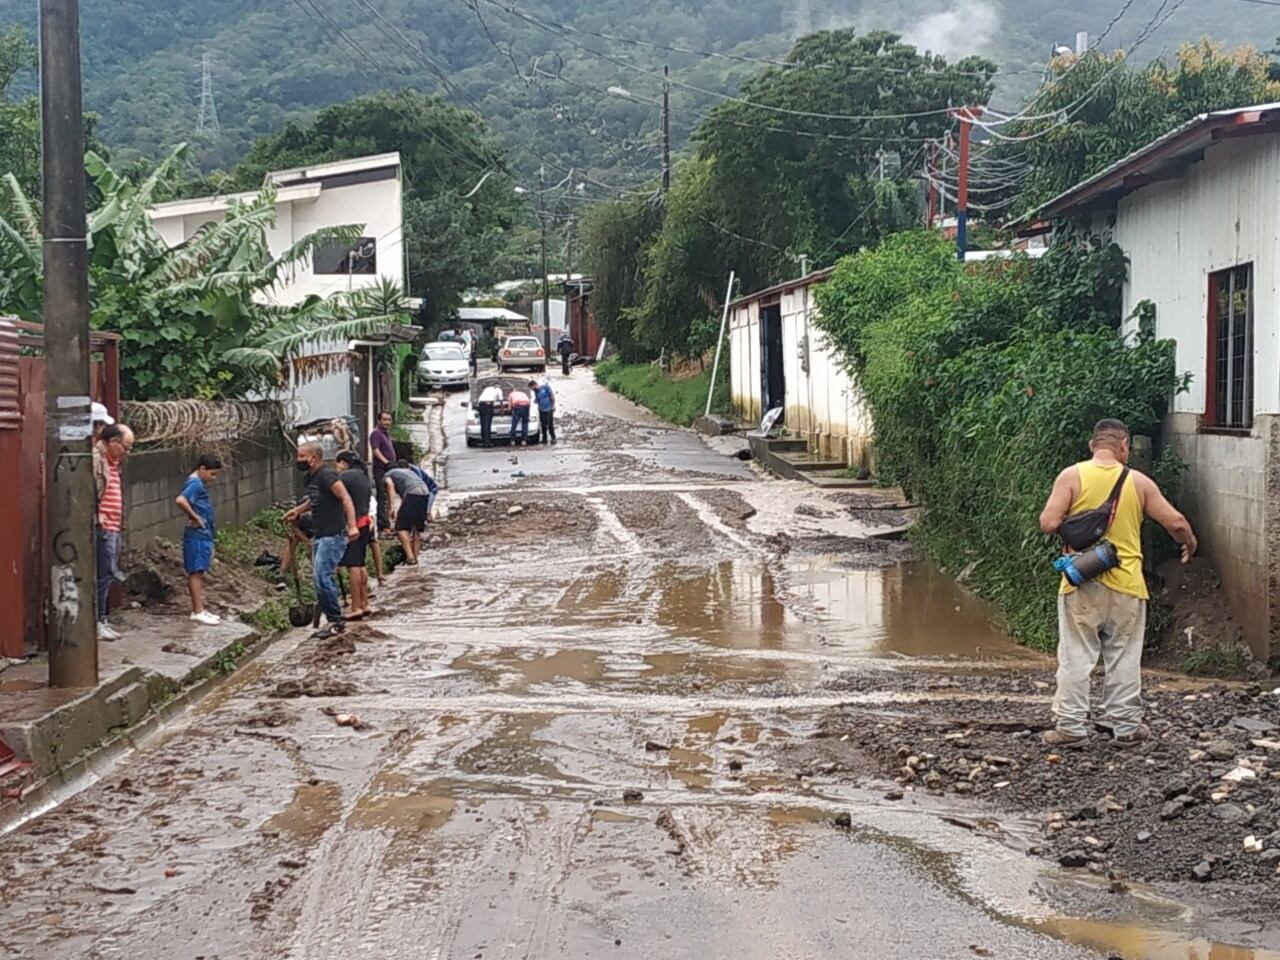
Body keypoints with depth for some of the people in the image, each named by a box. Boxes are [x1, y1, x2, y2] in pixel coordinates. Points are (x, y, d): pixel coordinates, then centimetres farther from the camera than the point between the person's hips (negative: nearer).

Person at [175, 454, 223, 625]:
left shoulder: (199, 483, 15)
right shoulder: (195, 483, -15)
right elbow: (180, 500, -32)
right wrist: (194, 517, -21)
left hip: (203, 535, 10)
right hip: (197, 535, -10)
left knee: (198, 573, 13)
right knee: (196, 573, -7)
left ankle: (198, 609, 18)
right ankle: (198, 612, -5)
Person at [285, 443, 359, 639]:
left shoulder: (327, 475, -16)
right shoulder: (312, 477, 13)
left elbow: (345, 498, -24)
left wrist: (352, 526, -32)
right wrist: (298, 510, 27)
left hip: (333, 536, -10)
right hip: (319, 536, 10)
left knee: (322, 578, -14)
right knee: (320, 579, 10)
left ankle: (336, 621, -4)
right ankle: (334, 622, 17)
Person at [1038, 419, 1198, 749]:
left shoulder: (1071, 476, -6)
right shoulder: (1138, 482, -1)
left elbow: (1048, 523, -13)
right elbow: (1176, 523, 3)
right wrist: (1190, 545, 23)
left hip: (1080, 585, -1)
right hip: (1126, 586, 1)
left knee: (1076, 657, 5)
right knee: (1124, 658, 11)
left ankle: (1071, 727, 6)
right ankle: (1126, 727, 17)